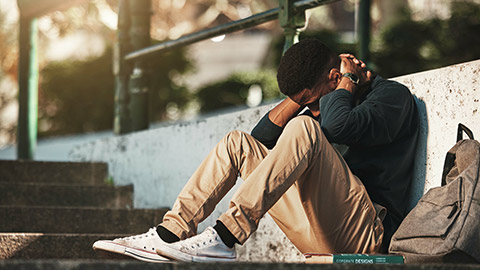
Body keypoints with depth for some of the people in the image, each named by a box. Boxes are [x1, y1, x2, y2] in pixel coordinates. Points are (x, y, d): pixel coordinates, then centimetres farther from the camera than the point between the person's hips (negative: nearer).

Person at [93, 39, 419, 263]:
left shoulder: (392, 95, -2)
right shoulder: (323, 101, 23)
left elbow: (338, 125, -23)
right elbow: (263, 138, 19)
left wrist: (349, 79, -4)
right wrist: (299, 98, 9)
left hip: (367, 234, -8)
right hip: (322, 238, 8)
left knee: (303, 129, -27)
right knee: (239, 143, 6)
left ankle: (226, 237, -36)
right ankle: (171, 233, -11)